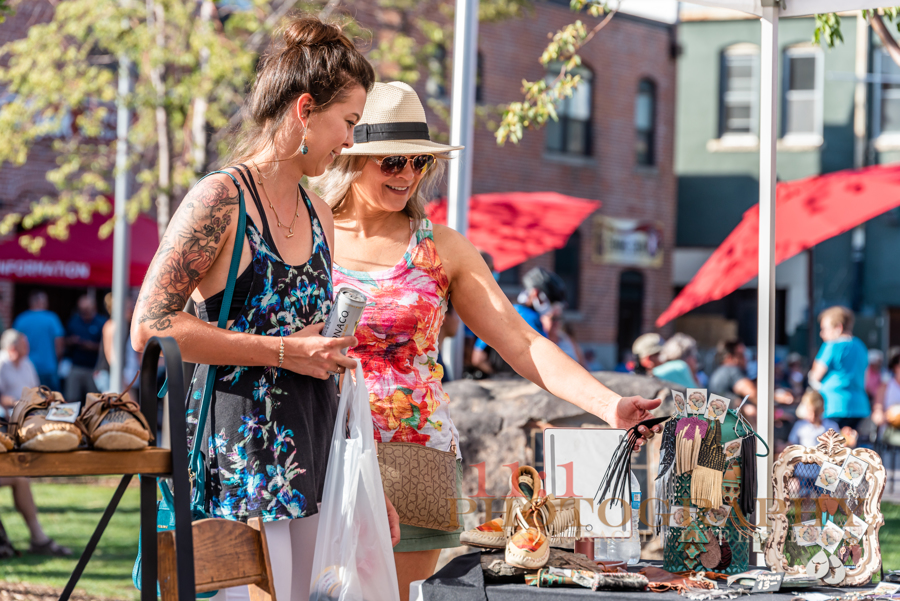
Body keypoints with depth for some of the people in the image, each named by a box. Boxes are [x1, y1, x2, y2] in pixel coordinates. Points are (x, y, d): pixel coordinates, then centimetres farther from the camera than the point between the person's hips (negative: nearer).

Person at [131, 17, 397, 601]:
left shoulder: (319, 216, 16)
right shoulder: (221, 200, -9)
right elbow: (150, 326, -15)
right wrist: (283, 350, -15)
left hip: (311, 464, 8)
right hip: (240, 466, -8)